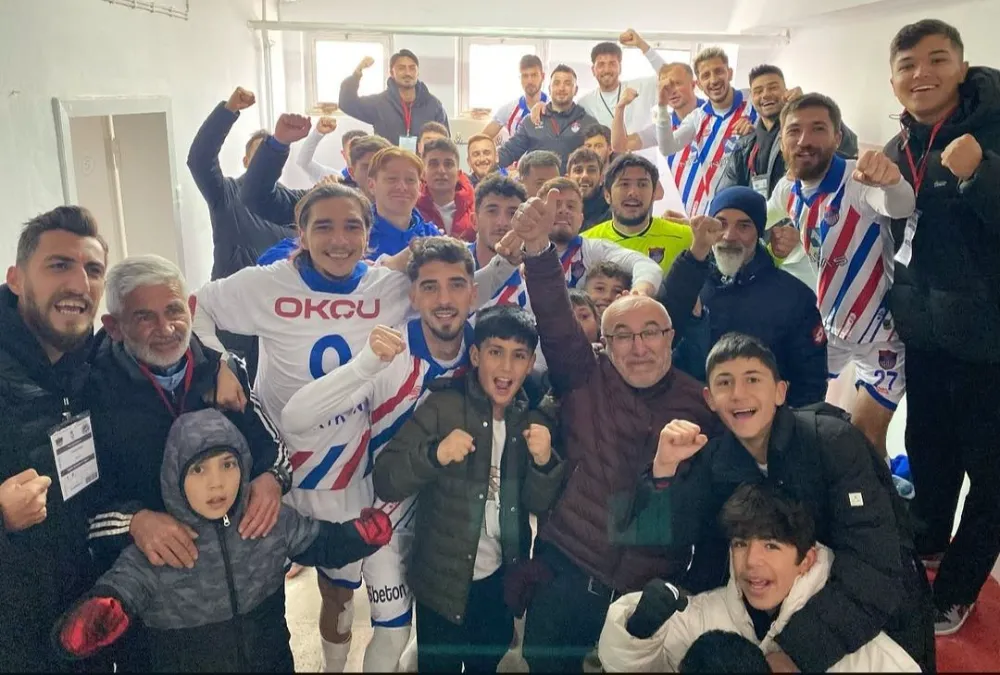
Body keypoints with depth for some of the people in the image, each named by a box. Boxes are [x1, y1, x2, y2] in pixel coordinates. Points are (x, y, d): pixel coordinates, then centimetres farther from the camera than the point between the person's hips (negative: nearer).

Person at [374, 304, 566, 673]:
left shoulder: (535, 421, -2)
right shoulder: (442, 407, -15)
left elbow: (541, 505, -2)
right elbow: (384, 483, -19)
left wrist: (544, 462, -22)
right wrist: (435, 454, -37)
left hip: (501, 581, 4)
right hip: (442, 582, -4)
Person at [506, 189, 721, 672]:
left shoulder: (699, 404, 0)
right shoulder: (586, 379, -3)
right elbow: (556, 323, -20)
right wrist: (538, 249, -33)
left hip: (651, 589, 1)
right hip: (566, 574, 0)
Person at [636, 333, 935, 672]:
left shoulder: (834, 441, -21)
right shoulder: (714, 460, -9)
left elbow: (873, 562, -28)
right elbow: (658, 539, -13)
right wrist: (665, 468, -28)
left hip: (880, 615, -3)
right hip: (779, 616, 4)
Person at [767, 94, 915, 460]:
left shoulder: (859, 180, -26)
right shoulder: (786, 190, -6)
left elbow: (901, 206, -48)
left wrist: (891, 181, -72)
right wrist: (776, 246, -17)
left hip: (881, 330, -6)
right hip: (825, 324, 6)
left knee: (864, 437, 1)